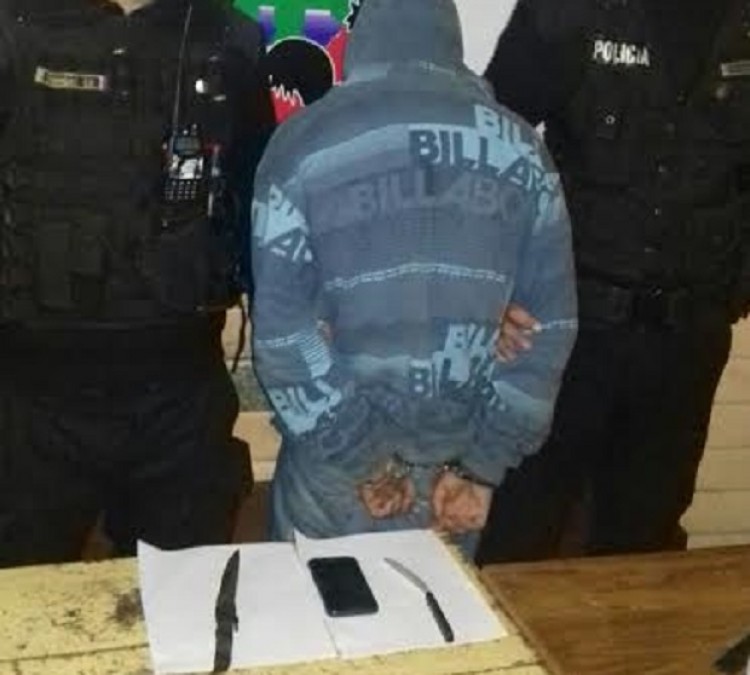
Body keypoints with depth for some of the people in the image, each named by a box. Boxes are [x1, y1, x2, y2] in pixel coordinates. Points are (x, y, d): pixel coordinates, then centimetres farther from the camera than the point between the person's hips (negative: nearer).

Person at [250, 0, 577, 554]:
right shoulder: (521, 150, 1)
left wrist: (359, 456, -6)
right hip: (458, 469, 2)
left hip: (337, 473, -2)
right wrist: (485, 464, 0)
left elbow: (281, 327, -13)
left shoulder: (306, 144, -7)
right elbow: (550, 324, -2)